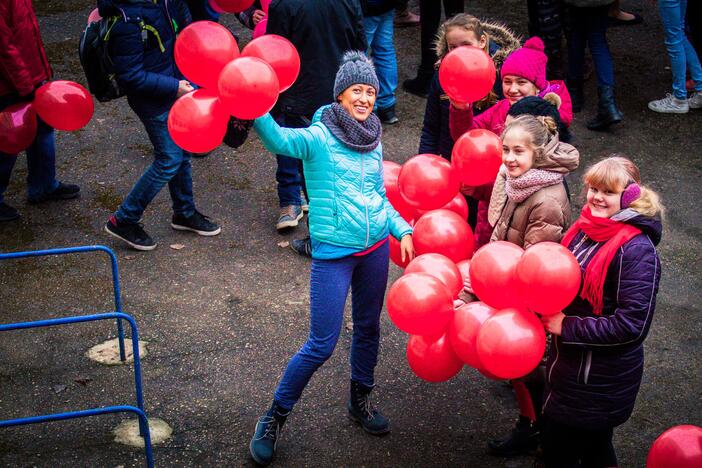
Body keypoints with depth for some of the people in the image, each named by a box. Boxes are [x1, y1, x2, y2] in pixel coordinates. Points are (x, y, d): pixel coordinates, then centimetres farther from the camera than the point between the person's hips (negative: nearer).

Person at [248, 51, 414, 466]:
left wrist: (402, 230, 7)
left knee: (368, 328, 18)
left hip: (376, 247, 6)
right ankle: (275, 417, 12)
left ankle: (361, 400, 40)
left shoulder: (372, 141, 7)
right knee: (322, 344, -6)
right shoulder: (318, 137, -12)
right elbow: (280, 140, -34)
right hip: (333, 253, -6)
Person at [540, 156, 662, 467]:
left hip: (600, 380, -7)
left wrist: (568, 327, -22)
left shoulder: (636, 249, -24)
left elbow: (632, 324, -26)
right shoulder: (586, 228, 0)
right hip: (569, 361, 7)